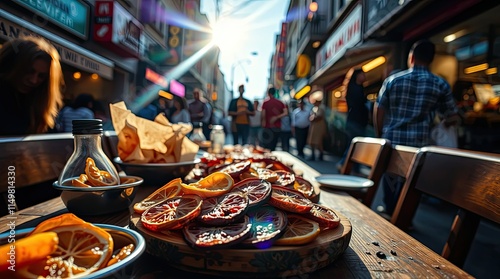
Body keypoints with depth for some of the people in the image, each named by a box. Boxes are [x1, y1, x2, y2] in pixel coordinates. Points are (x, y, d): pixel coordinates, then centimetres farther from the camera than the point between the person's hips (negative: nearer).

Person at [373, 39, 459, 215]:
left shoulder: (392, 80, 1)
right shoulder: (441, 85, 1)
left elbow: (378, 112, 3)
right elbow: (452, 118, 6)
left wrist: (380, 135, 17)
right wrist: (441, 122, 29)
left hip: (391, 140, 1)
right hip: (419, 143, -1)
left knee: (390, 179, 17)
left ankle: (390, 213, 31)